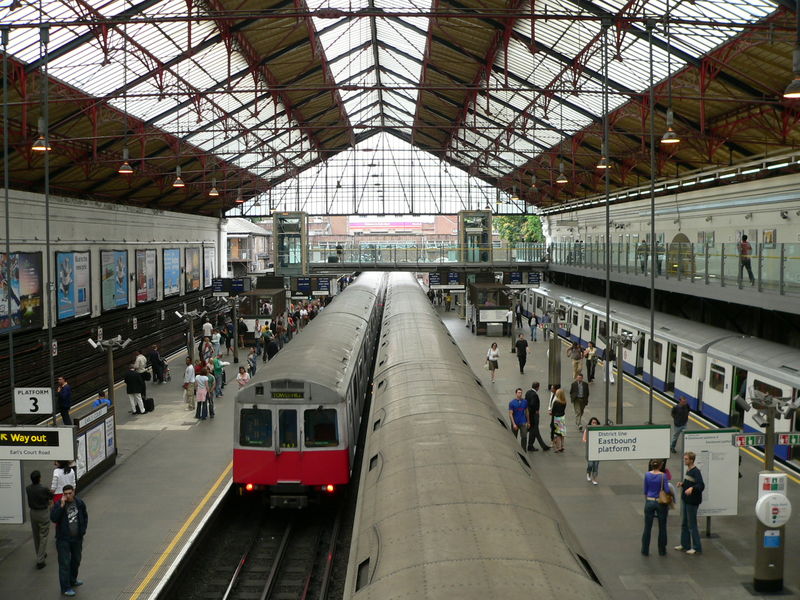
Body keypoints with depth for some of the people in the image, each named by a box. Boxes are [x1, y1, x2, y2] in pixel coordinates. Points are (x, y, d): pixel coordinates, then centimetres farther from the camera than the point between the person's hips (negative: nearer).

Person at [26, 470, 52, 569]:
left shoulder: (28, 489, -7)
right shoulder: (44, 489, -22)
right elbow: (51, 496, -4)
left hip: (33, 513, 5)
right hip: (43, 513, -5)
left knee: (36, 536, 20)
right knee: (43, 536, 2)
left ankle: (41, 554, 37)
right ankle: (40, 561, -2)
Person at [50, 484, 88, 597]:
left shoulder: (79, 503, -1)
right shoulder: (58, 504, -12)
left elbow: (85, 516, 13)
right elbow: (53, 518, -26)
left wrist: (83, 529, 6)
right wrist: (62, 506, -30)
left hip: (77, 538, 5)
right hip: (63, 539, -5)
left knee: (76, 560, 21)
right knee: (64, 564, -4)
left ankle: (72, 580, 41)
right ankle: (65, 588, 2)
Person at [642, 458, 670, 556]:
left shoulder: (647, 474, -4)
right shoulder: (663, 476, -12)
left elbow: (645, 490, 3)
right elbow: (667, 490, -17)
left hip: (649, 502, 2)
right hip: (661, 503, -2)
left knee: (647, 527, 7)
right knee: (662, 527, 12)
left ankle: (645, 550, 11)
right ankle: (662, 550, 19)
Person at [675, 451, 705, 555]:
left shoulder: (696, 472, -19)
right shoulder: (688, 470, 9)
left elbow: (701, 486, -29)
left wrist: (692, 488, -45)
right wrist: (682, 483, 4)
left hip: (692, 501, -9)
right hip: (685, 499, 9)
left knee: (692, 525, -2)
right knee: (684, 523, 17)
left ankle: (696, 548, 7)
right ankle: (685, 544, 28)